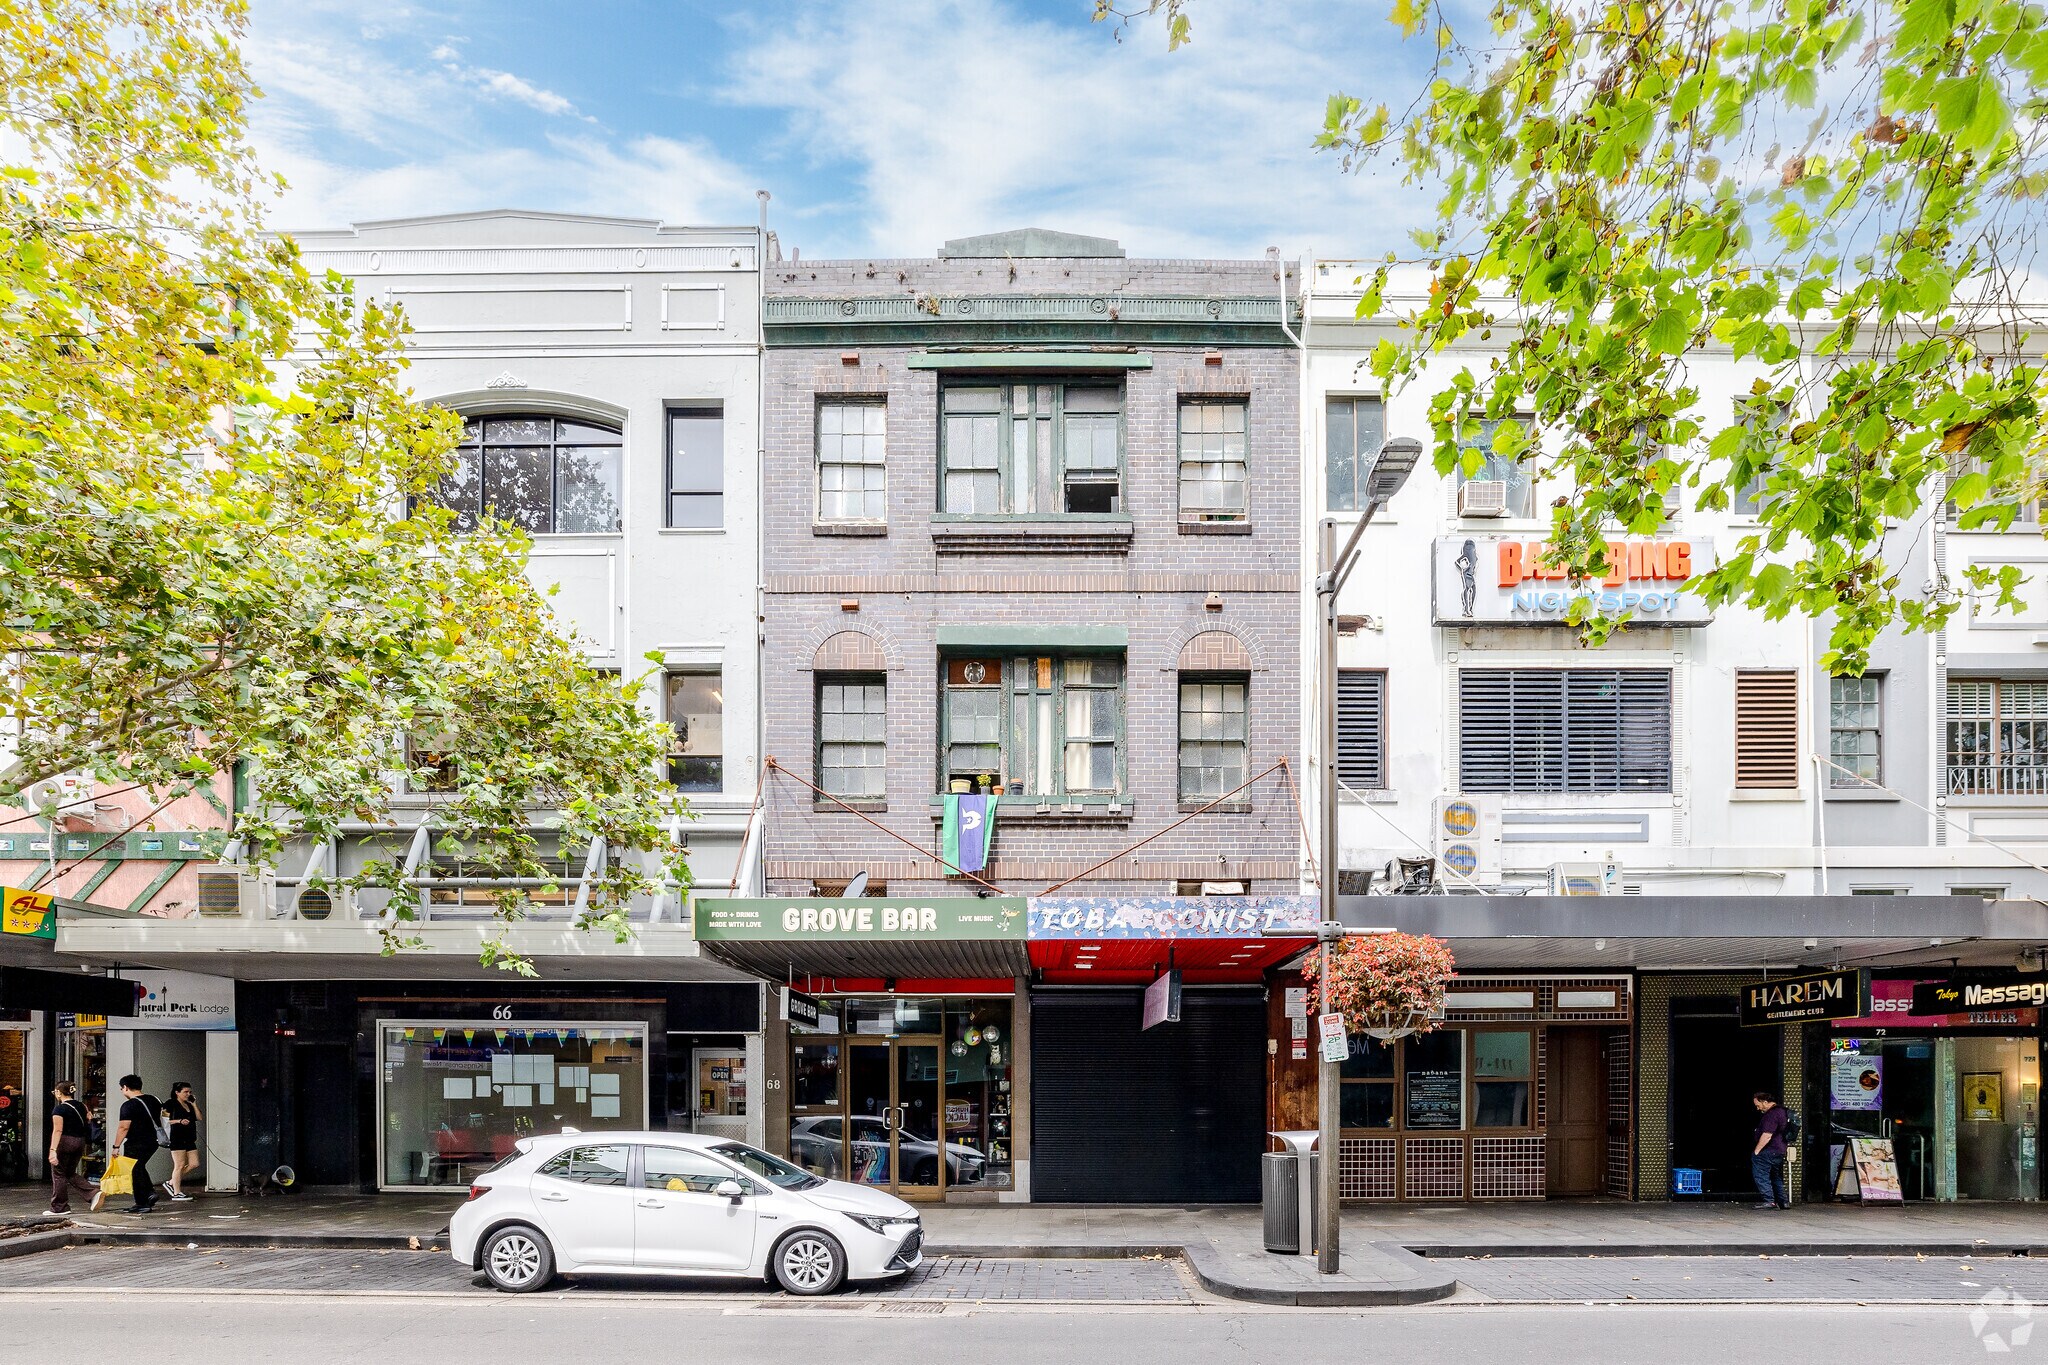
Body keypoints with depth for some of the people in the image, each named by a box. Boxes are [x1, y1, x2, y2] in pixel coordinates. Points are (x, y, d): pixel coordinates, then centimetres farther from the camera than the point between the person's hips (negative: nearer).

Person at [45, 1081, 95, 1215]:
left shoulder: (59, 1109, -11)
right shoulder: (81, 1106, 10)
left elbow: (58, 1130, -19)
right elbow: (87, 1126, 16)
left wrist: (53, 1150, -23)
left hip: (65, 1143, -7)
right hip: (80, 1142, 7)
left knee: (58, 1174, 5)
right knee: (71, 1174, 18)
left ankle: (59, 1207, 9)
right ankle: (93, 1193, 1)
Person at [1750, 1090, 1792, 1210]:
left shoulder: (1771, 1114, -20)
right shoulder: (1782, 1110, 14)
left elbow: (1767, 1136, -25)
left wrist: (1756, 1151, -19)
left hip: (1767, 1152, -10)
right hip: (1780, 1150, 10)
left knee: (1761, 1176, -4)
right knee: (1777, 1177, 17)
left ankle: (1769, 1201, -9)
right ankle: (1783, 1201, 17)